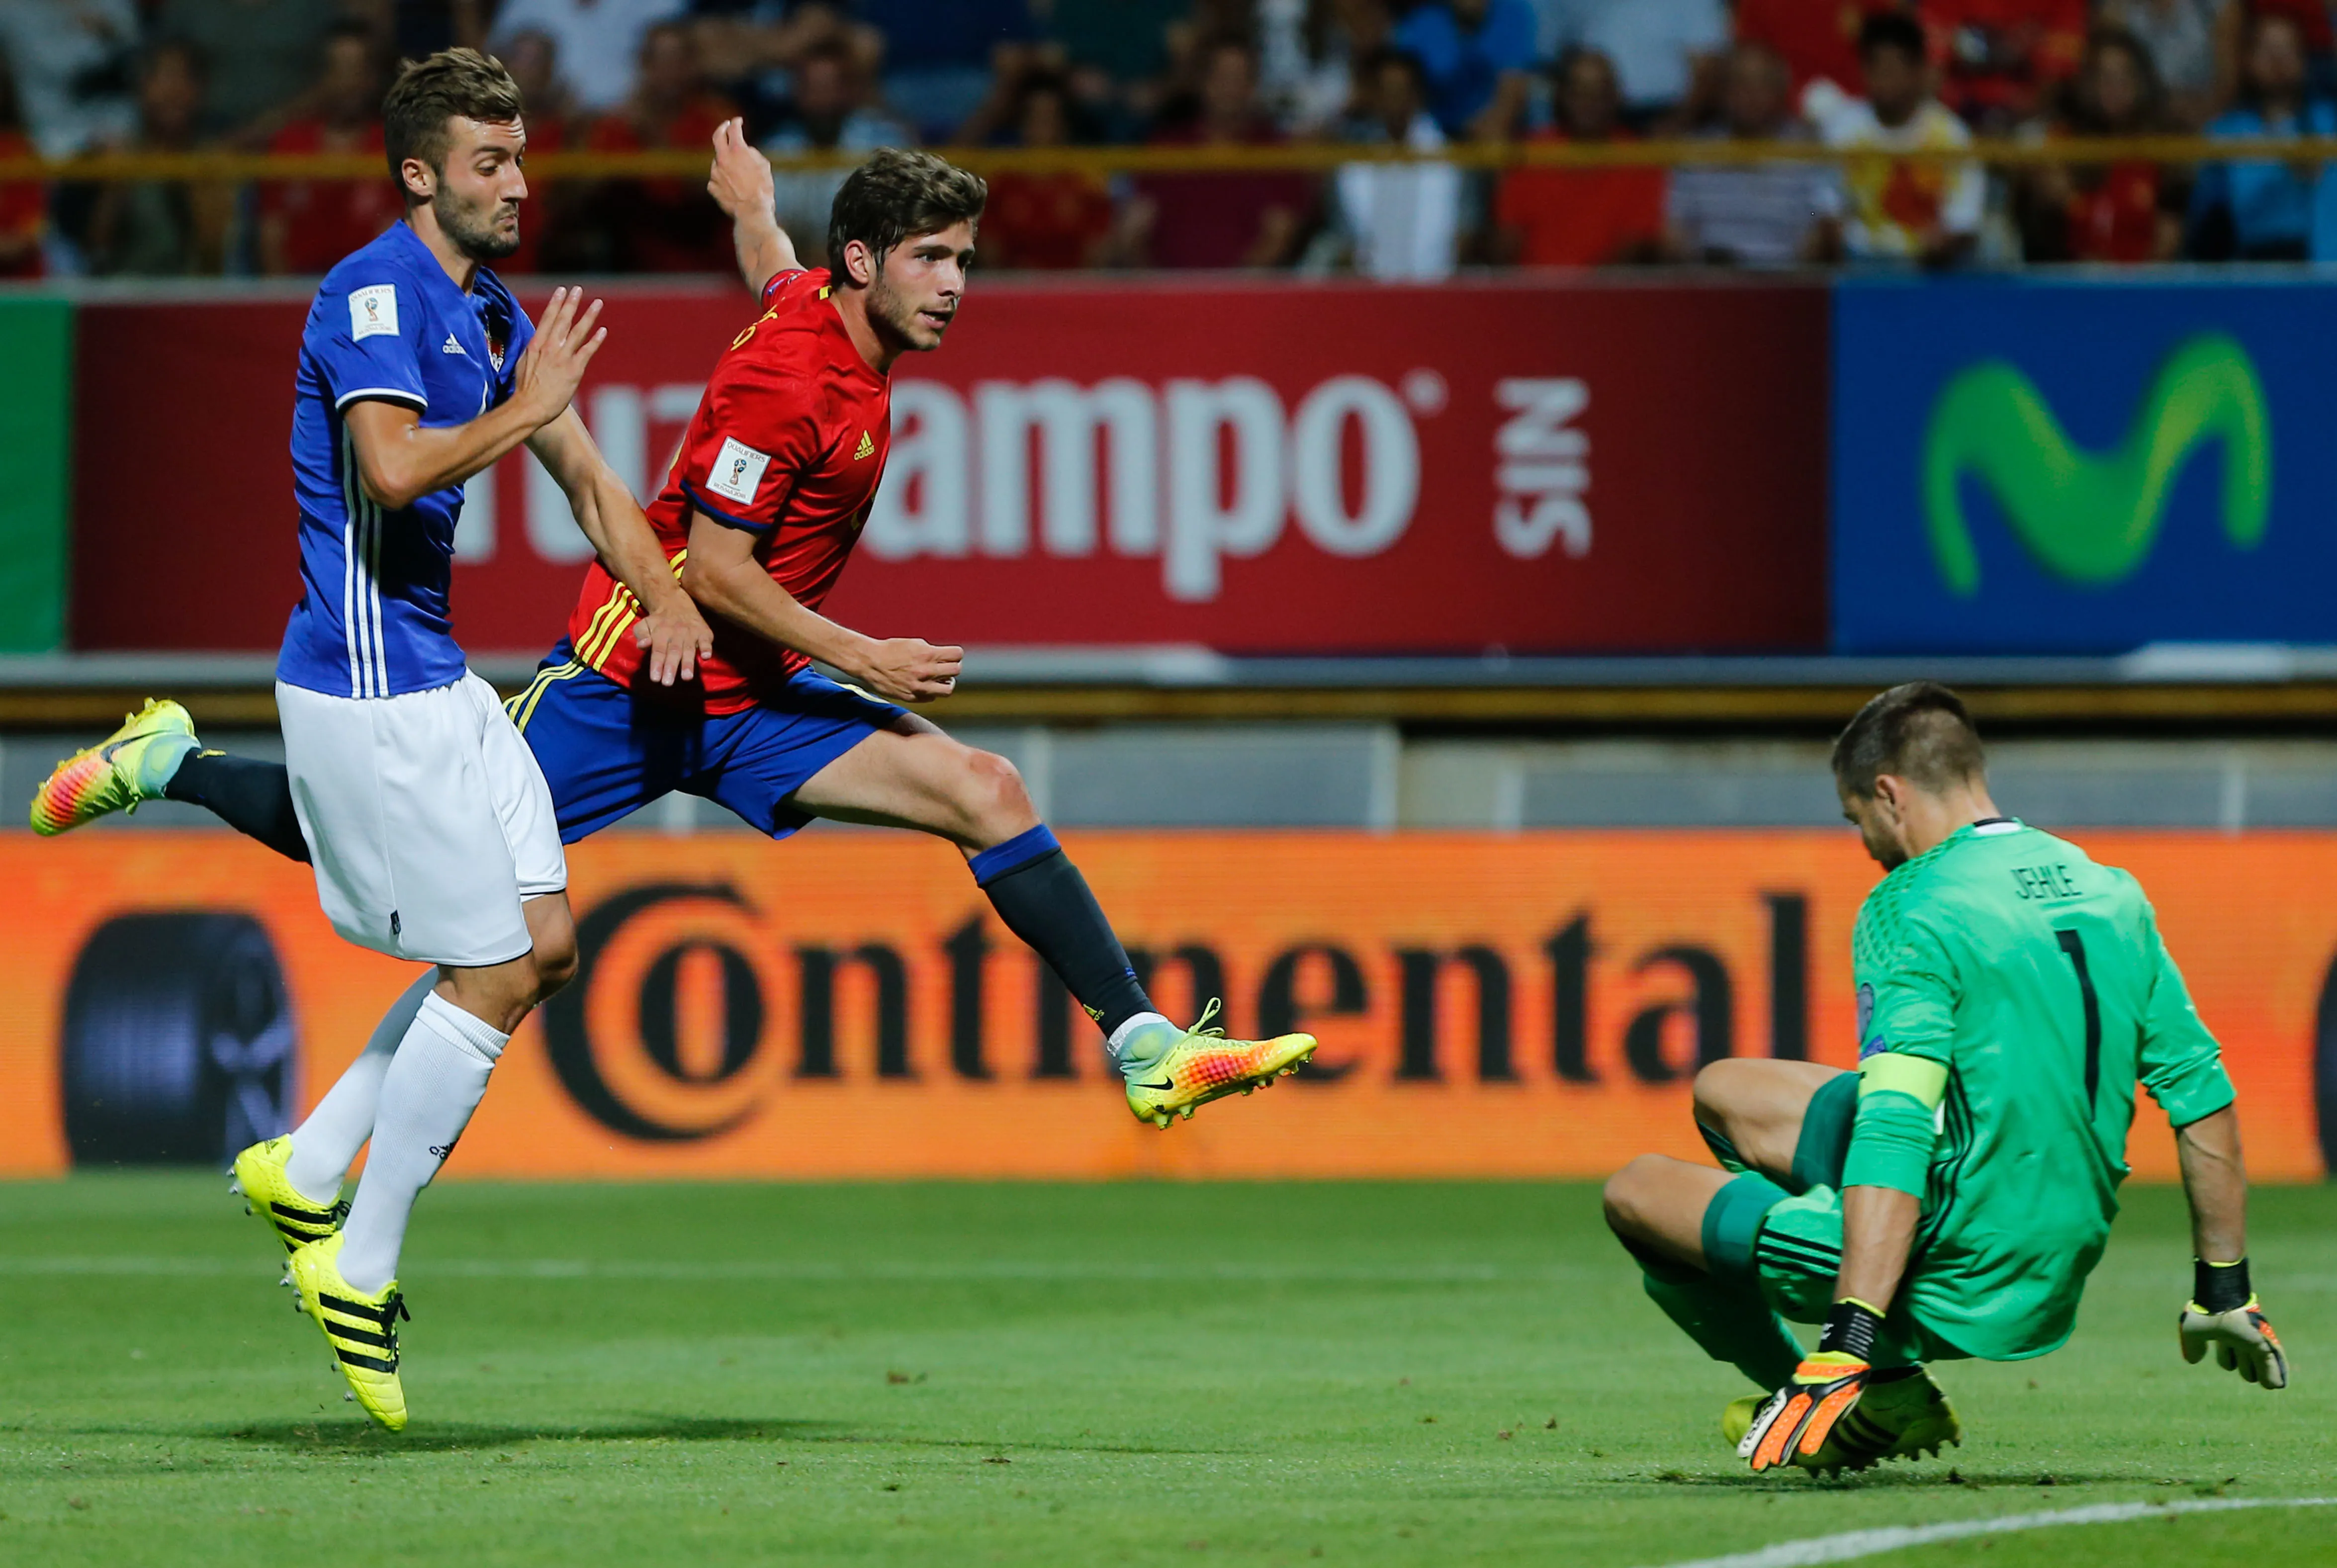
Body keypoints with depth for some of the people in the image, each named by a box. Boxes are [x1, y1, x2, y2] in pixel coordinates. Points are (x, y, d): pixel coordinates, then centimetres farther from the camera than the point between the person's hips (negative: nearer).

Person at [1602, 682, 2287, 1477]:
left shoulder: (1912, 915, -18)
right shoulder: (2112, 894, 4)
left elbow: (1892, 1136, -27)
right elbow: (2201, 1090, 7)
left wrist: (1849, 1342, -32)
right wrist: (2225, 1292, 15)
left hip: (1950, 1281, -8)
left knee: (1636, 1191, 11)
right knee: (1723, 1093, 24)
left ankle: (1853, 1391, 9)